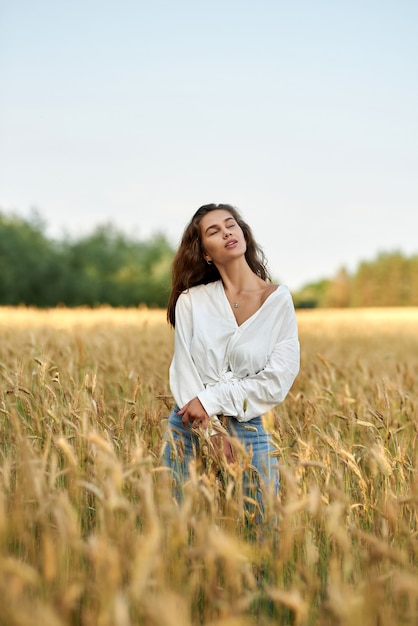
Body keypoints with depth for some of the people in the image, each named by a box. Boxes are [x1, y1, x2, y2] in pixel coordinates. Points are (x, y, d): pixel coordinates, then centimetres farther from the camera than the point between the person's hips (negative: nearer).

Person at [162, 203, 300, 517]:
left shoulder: (278, 299, -3)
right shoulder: (191, 300, 0)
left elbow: (278, 381, -9)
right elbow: (183, 371, -5)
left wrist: (211, 399, -13)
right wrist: (211, 431, -15)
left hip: (248, 432, -1)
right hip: (189, 430, 1)